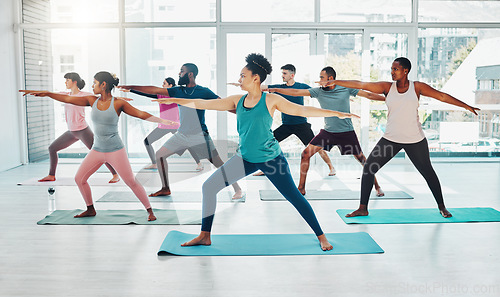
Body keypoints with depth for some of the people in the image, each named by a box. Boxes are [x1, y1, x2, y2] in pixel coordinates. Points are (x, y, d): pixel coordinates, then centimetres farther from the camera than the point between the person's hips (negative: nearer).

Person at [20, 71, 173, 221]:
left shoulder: (118, 103, -10)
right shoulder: (92, 100, 2)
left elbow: (141, 114, -9)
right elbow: (67, 99, 4)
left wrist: (162, 120, -18)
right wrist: (46, 93, 3)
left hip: (115, 151, -5)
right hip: (97, 151, 6)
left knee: (131, 182, -6)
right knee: (79, 178, 7)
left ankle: (150, 211, 7)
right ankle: (90, 209, 27)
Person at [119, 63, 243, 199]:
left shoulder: (203, 92, -8)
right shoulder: (178, 91, 5)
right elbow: (155, 90, 7)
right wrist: (131, 87, 7)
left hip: (199, 136, -6)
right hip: (181, 135, 6)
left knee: (218, 163, -7)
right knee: (160, 155, 5)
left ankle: (238, 189, 7)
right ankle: (165, 188, 18)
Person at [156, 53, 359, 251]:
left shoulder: (271, 101, -9)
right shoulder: (237, 101, 3)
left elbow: (303, 110, -8)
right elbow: (204, 104, 7)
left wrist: (337, 114, -12)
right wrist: (175, 100, 8)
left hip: (270, 158, -4)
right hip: (245, 158, 5)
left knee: (294, 197, -3)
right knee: (209, 187, -2)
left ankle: (321, 237, 16)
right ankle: (205, 236, 12)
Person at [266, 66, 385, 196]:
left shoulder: (346, 88, -5)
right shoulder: (318, 91, -2)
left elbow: (368, 95, 1)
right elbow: (296, 92, -4)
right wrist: (273, 89, -8)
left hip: (347, 132, -2)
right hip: (327, 132, 2)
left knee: (361, 159, 3)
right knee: (306, 154, -8)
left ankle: (377, 186, 25)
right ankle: (301, 188, 4)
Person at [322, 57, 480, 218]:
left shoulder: (417, 87, -2)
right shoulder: (387, 87, 0)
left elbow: (442, 96, 2)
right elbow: (361, 85, -6)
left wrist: (466, 106, 2)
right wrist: (336, 82, -11)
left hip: (415, 140, -1)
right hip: (391, 139, 1)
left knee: (428, 172, 8)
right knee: (368, 168, -5)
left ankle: (441, 207, 30)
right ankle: (363, 208, 6)